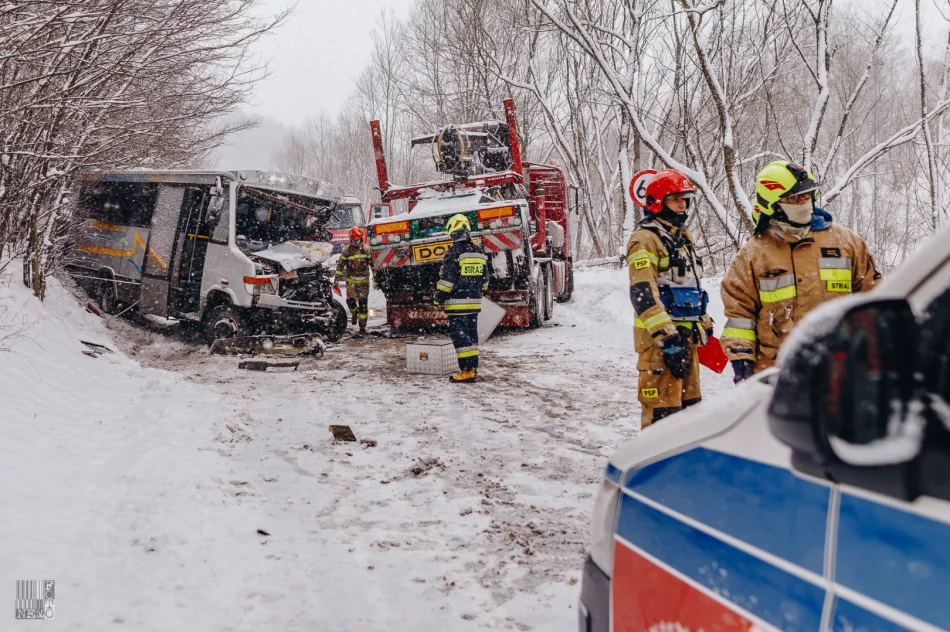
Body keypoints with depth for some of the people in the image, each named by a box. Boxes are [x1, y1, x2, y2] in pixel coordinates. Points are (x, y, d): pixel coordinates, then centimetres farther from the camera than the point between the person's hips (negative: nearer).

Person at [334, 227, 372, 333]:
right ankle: (354, 312, 29)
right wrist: (337, 278, -1)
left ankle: (362, 326, 0)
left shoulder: (366, 249, -3)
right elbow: (340, 265, 2)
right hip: (351, 279, 1)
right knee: (350, 300, -7)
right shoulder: (346, 251, -3)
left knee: (363, 302, -5)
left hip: (364, 280, -1)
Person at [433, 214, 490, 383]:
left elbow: (447, 279, -14)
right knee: (472, 334, 14)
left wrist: (438, 298, -6)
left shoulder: (454, 252, -13)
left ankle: (467, 371, -9)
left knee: (460, 336, -5)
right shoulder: (479, 252, 10)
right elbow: (484, 279, 17)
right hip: (474, 302, 7)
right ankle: (473, 368, 19)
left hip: (457, 303, -7)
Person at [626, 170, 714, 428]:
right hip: (660, 338, -9)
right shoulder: (645, 239, -12)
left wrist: (704, 322, 25)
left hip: (687, 333, 9)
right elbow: (643, 293, -21)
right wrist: (666, 336, -26)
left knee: (689, 400, 17)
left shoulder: (683, 237, 18)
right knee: (662, 407, -8)